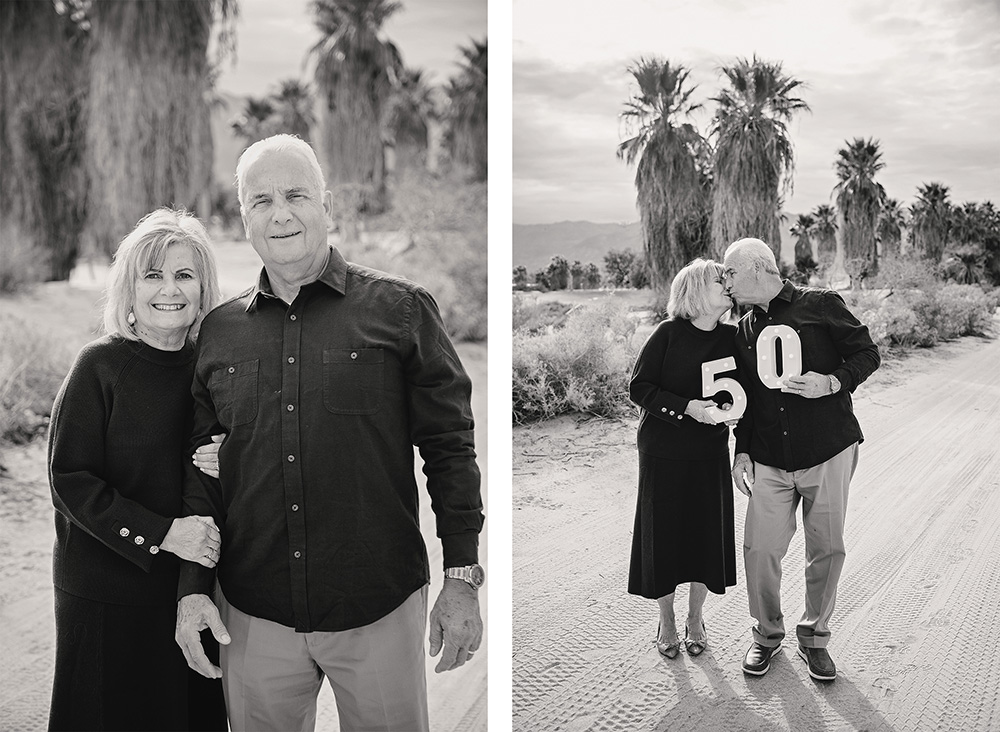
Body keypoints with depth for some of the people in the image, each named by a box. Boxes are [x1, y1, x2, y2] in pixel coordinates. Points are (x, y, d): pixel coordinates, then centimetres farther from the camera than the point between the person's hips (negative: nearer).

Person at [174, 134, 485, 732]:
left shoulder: (400, 309, -4)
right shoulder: (219, 330, 6)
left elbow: (449, 447, -3)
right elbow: (200, 468, 11)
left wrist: (462, 580, -6)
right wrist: (193, 587, 5)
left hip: (380, 609, -2)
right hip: (254, 615, 3)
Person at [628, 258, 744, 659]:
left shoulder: (732, 337, 1)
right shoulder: (669, 333, -10)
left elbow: (741, 392, 11)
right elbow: (638, 388, -11)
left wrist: (730, 406, -11)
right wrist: (687, 408, -21)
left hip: (710, 453, 3)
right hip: (663, 453, -3)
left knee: (707, 534, 7)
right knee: (663, 535, 4)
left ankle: (695, 619, 28)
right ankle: (666, 622, 24)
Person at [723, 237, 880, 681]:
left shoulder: (821, 306, -2)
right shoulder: (744, 330, 11)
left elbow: (867, 353, 1)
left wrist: (832, 382, -16)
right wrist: (741, 451, 8)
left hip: (828, 453, -3)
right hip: (769, 462, 3)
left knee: (827, 549, 5)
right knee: (760, 548, -1)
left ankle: (814, 637, 25)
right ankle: (767, 634, 21)